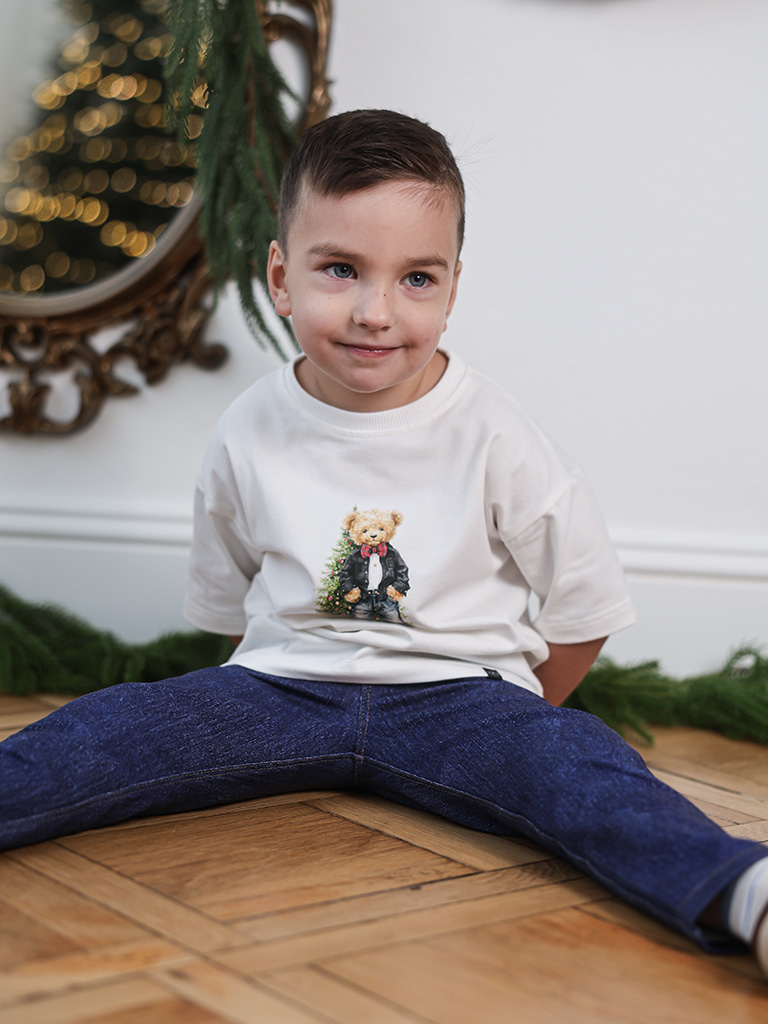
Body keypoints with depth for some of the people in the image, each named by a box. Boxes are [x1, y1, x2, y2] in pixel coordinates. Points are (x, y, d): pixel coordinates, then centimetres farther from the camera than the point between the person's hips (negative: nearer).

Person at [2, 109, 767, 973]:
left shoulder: (495, 439, -7)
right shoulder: (249, 437, -1)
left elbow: (583, 615, 2)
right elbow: (227, 605, 14)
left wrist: (513, 725, 6)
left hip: (457, 693, -2)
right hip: (282, 686, 3)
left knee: (572, 758, -31)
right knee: (112, 729, -20)